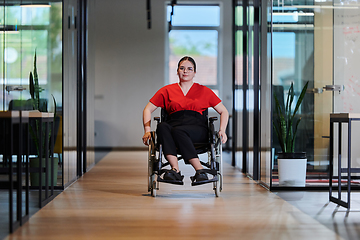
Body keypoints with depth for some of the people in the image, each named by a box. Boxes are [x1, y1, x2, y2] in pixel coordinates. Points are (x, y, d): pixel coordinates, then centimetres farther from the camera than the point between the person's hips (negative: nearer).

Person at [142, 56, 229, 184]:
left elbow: (224, 111, 20)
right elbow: (147, 109, 19)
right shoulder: (167, 90, 21)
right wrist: (147, 130, 4)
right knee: (162, 126, -35)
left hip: (197, 128, -1)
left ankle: (200, 170, -41)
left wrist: (222, 130, 3)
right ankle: (175, 170, -48)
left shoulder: (204, 91, 19)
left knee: (178, 131, -36)